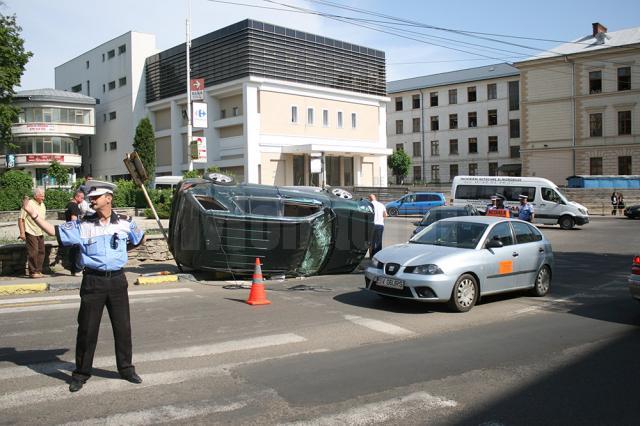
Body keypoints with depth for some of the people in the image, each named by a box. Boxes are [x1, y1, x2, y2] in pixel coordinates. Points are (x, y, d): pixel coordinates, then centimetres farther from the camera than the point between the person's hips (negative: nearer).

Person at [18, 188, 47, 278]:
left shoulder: (42, 205, 12)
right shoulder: (29, 204, -12)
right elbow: (21, 219, -12)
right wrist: (22, 233, -16)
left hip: (40, 233, 7)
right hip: (31, 233, -7)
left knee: (41, 252, 7)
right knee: (33, 252, -7)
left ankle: (38, 271, 16)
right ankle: (33, 272, 0)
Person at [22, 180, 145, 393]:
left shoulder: (124, 222, 0)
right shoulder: (83, 225, -2)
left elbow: (140, 239, 16)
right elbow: (54, 231, -5)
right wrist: (33, 214, -15)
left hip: (117, 280, 1)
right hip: (93, 281, -1)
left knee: (123, 327, 9)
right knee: (87, 329, 4)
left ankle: (126, 368, 24)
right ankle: (81, 373, 18)